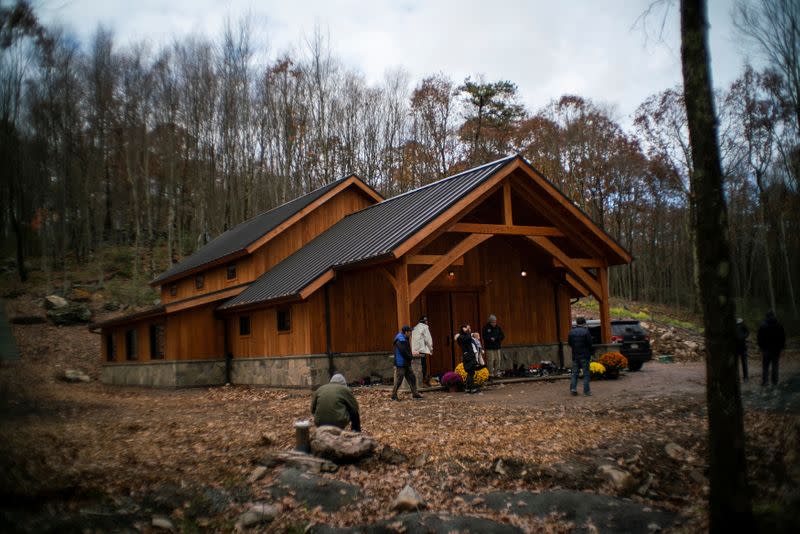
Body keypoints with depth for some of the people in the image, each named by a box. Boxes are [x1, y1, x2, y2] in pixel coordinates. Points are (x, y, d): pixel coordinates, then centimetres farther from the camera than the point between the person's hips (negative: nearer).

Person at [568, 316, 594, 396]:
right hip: (585, 355, -4)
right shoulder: (586, 331, -12)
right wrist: (592, 350, 6)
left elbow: (569, 343, 7)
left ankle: (573, 388, 0)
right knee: (586, 373, 3)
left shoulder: (571, 332, 2)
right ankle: (586, 391, 2)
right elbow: (589, 343, -12)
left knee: (574, 372, 11)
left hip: (575, 355, 4)